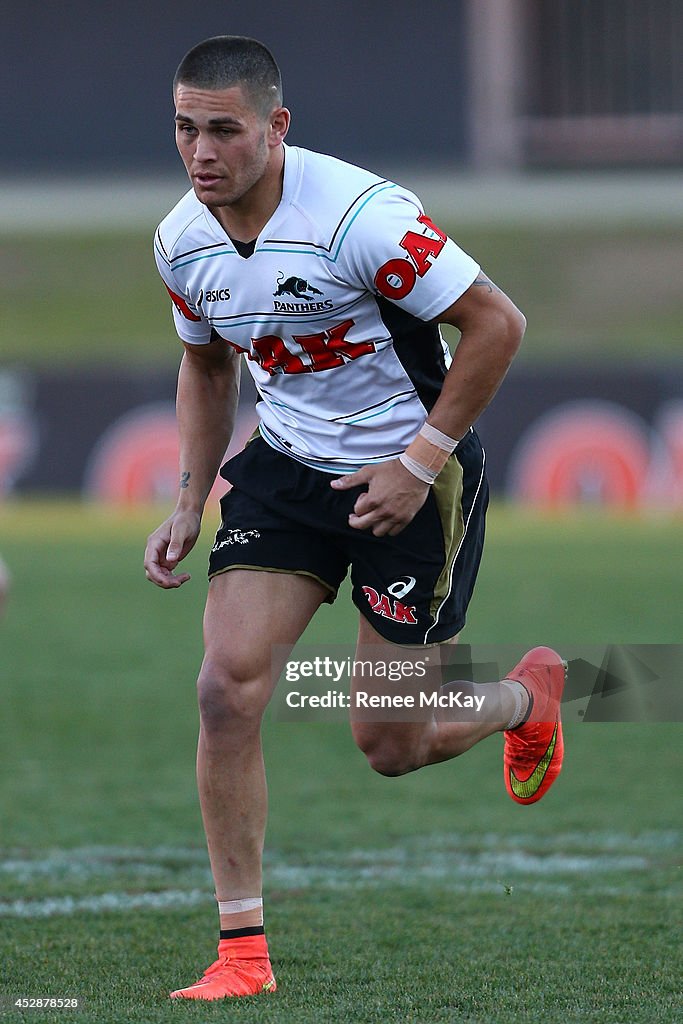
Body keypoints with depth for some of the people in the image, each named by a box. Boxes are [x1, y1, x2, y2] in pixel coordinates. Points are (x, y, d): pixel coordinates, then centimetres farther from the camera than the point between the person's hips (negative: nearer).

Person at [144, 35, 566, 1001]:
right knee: (228, 685, -13)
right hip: (288, 467, 5)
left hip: (413, 476, -5)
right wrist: (189, 505, 6)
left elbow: (496, 322, -19)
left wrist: (420, 464, -19)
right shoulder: (182, 241, -5)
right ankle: (243, 950, -5)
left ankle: (528, 695, 37)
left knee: (391, 746, 2)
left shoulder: (360, 215, -26)